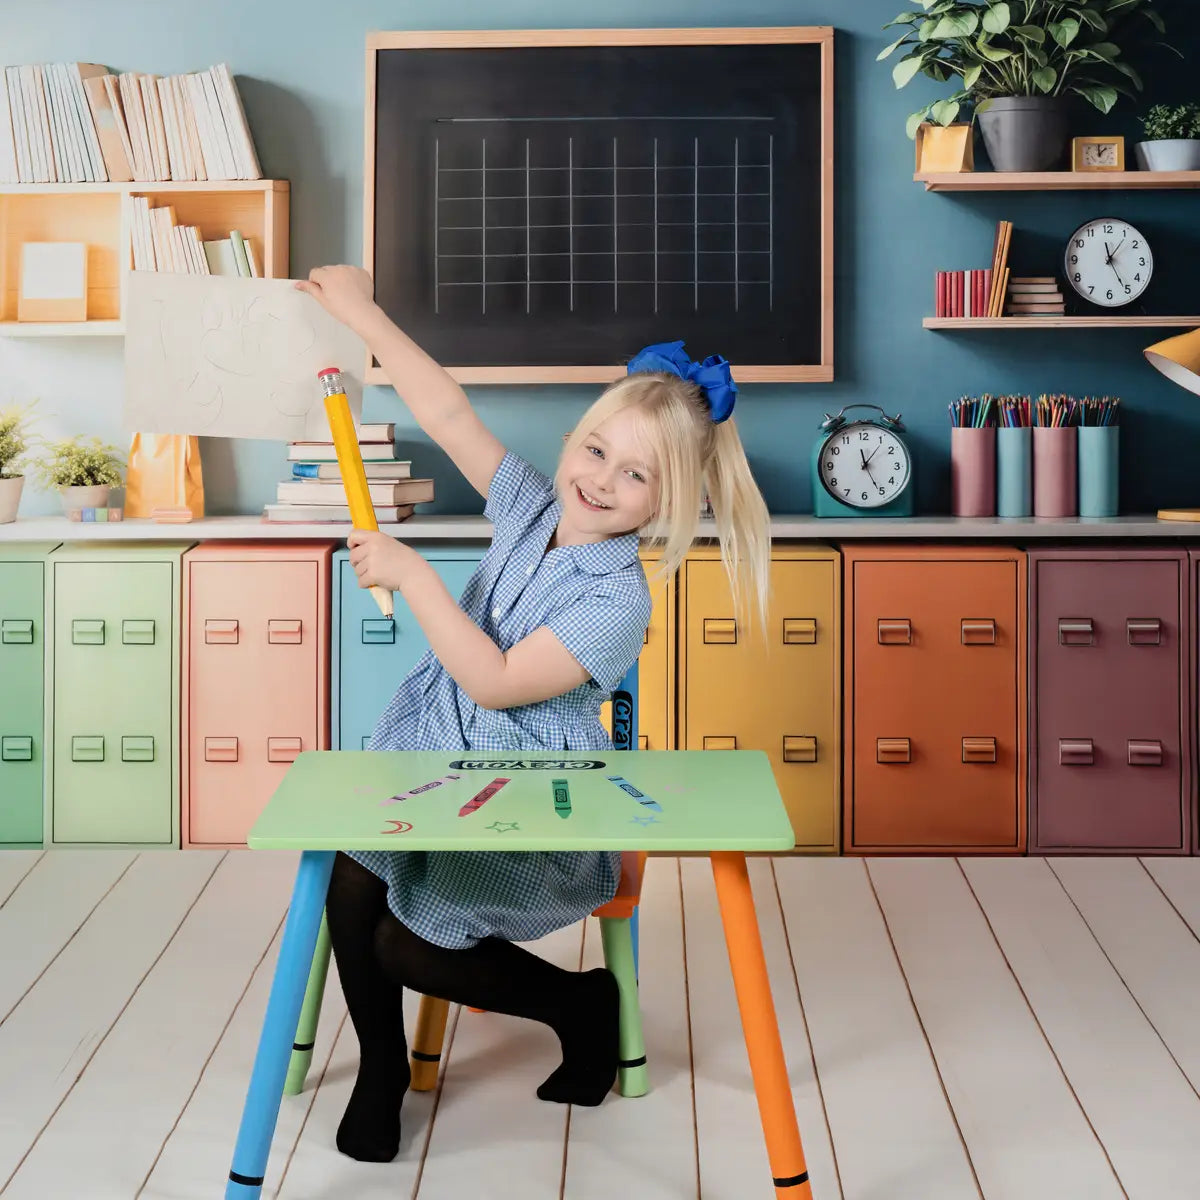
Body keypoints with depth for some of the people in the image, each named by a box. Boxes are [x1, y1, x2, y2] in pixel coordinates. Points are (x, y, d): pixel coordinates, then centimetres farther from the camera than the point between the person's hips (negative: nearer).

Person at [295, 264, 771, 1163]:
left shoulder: (617, 600, -21)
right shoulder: (532, 506, 0)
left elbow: (497, 682, -25)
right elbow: (450, 416, -3)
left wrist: (412, 577, -23)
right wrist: (365, 316, -7)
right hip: (436, 748, 7)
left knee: (409, 948, -11)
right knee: (352, 886, -10)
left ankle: (582, 1004, 14)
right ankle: (381, 1071, 14)